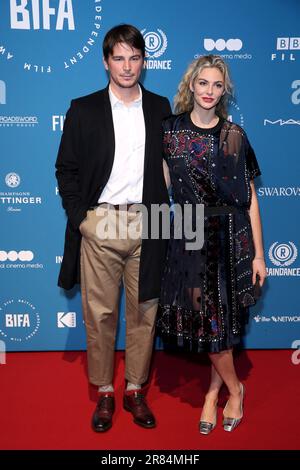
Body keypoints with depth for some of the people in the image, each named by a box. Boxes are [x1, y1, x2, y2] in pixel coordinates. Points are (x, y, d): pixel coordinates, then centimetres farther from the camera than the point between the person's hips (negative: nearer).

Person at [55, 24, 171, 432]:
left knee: (144, 311, 8)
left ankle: (136, 390, 24)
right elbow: (66, 169, 4)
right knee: (99, 314, 5)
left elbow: (169, 165, 13)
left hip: (146, 225, 2)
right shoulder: (84, 110, 4)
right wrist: (79, 217, -5)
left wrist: (164, 209, 3)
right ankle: (104, 393, 22)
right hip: (99, 225, -1)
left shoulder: (160, 108, 8)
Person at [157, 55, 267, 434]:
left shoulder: (233, 135, 1)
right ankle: (234, 387, 29)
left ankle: (214, 390, 28)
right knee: (205, 317, 5)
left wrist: (258, 253, -2)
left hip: (230, 236, 0)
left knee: (222, 317, 4)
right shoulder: (170, 128, 2)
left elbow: (249, 197, 0)